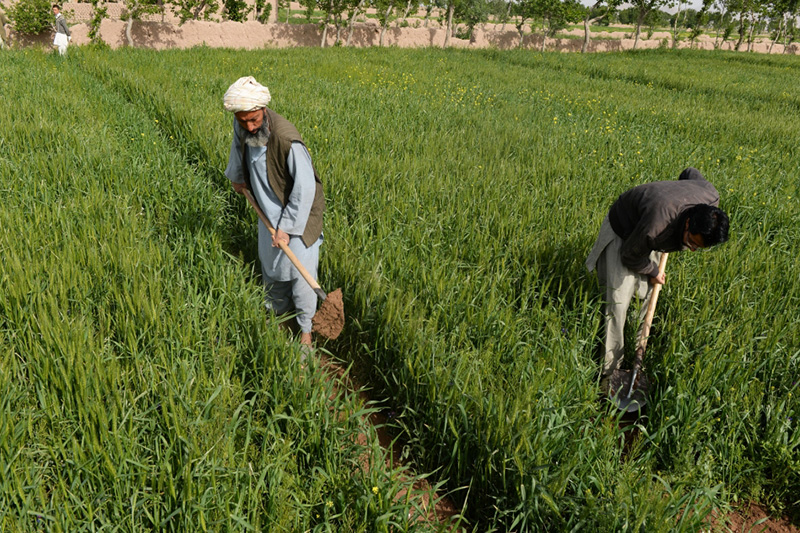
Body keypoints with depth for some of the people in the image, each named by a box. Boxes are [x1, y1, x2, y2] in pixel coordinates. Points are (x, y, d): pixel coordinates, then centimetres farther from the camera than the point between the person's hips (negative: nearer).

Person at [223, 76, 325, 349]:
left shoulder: (287, 140, -34)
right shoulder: (242, 127, -12)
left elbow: (305, 188, -27)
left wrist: (287, 227, -22)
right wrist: (237, 177, 30)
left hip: (298, 212, -7)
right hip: (269, 210, 7)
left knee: (300, 271, -2)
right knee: (270, 263, 21)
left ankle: (305, 329, 16)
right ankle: (278, 312, 44)